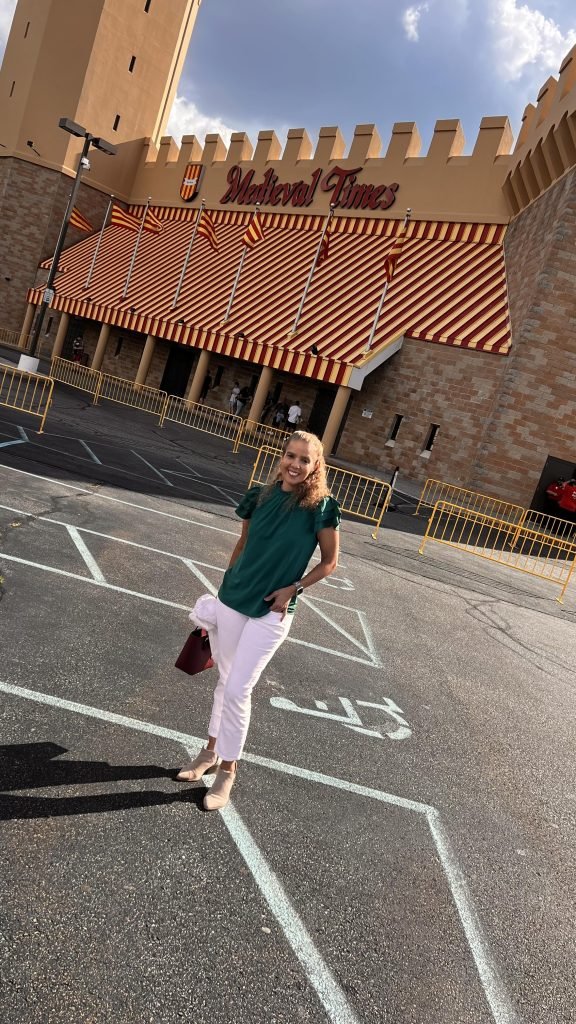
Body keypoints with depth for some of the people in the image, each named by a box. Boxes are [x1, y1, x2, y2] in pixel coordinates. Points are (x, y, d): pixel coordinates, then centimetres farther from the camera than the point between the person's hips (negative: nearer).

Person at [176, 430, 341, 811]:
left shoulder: (320, 508, -13)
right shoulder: (261, 496, -2)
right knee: (226, 682, 17)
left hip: (271, 613, -4)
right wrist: (226, 585, 13)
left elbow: (329, 562, -3)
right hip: (231, 601, 4)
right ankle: (211, 751, 37)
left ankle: (227, 770, 18)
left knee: (237, 690, -3)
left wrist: (293, 589, -12)